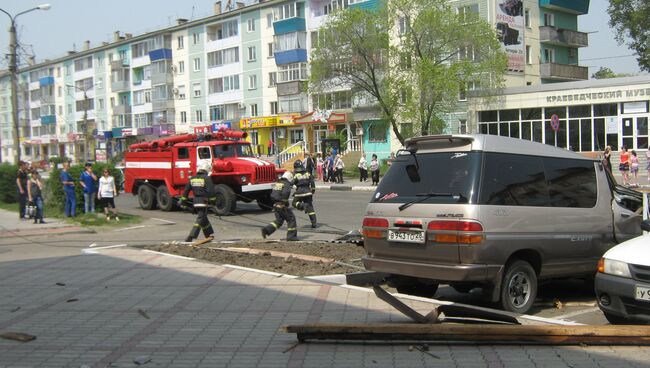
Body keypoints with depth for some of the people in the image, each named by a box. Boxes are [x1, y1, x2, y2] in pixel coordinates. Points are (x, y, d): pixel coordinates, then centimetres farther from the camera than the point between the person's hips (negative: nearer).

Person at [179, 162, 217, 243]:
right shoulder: (207, 178, -11)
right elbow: (210, 191, -18)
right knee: (200, 220, -4)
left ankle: (209, 235, 29)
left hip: (195, 201, 7)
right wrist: (213, 200, -10)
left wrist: (183, 202, 14)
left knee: (203, 218, 20)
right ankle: (191, 236, -14)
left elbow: (186, 190, 10)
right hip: (203, 201, -7)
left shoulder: (192, 178, 9)